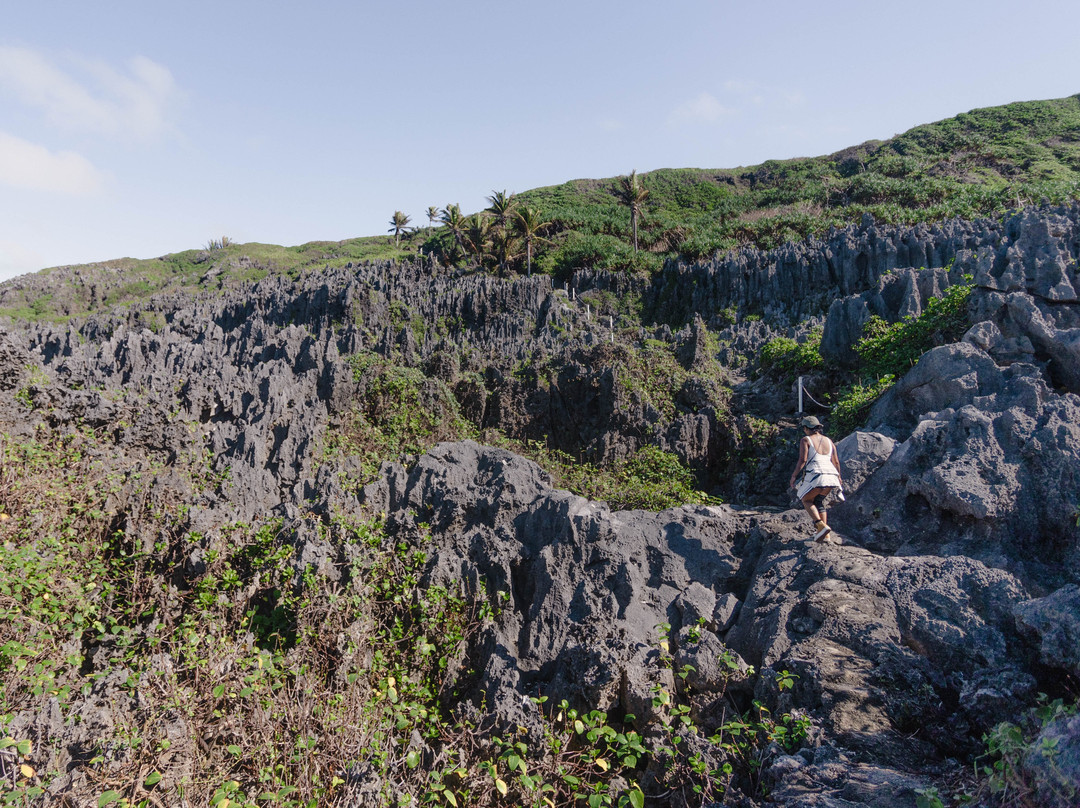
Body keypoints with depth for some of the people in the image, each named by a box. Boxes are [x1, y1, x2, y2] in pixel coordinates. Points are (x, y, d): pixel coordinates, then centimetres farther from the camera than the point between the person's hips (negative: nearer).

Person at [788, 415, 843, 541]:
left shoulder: (806, 440, 3)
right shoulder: (829, 441, 19)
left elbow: (802, 460, -8)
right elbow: (836, 462, 18)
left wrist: (793, 476, -1)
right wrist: (839, 477, 33)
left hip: (815, 475, -6)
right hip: (830, 475, 6)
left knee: (806, 500, 14)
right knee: (819, 501, 24)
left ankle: (821, 526, -8)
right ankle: (824, 532, 14)